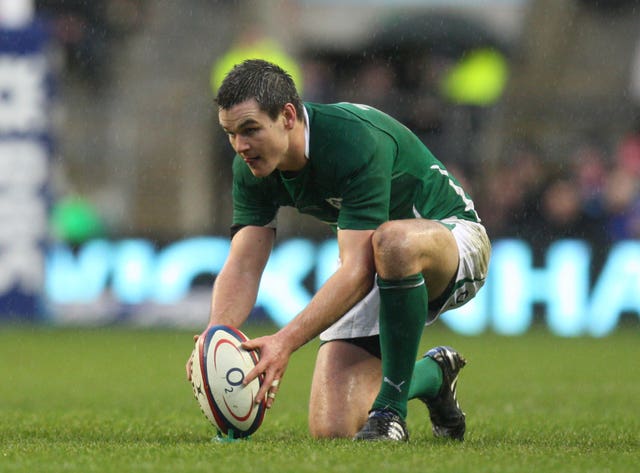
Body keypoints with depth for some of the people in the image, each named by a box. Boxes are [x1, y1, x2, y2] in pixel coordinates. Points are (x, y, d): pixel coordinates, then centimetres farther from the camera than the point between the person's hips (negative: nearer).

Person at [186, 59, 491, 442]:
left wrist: (286, 341, -49)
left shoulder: (357, 141, -34)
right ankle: (432, 375, 21)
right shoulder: (253, 166, -12)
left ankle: (391, 410, -27)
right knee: (331, 430, -11)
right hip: (376, 277, 6)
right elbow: (243, 266, -15)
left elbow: (356, 270, -39)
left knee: (393, 241, -45)